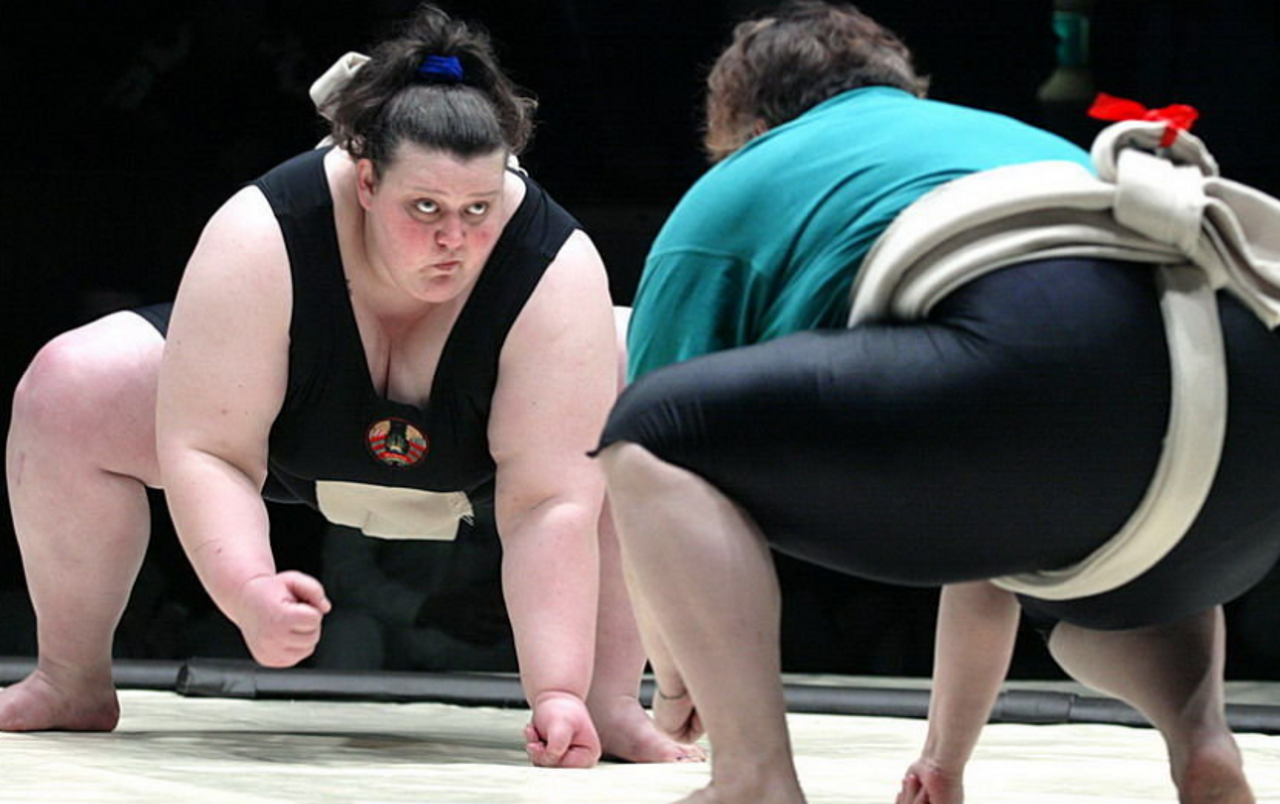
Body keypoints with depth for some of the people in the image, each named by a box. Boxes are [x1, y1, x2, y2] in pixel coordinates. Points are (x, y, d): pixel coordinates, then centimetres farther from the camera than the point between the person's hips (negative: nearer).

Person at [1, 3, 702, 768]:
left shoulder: (557, 271, -36)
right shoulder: (260, 237, -36)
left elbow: (551, 500, -37)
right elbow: (207, 447, -34)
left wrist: (558, 692, -44)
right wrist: (247, 590, -51)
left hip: (473, 468, -1)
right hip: (296, 445, 1)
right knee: (65, 392, -19)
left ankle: (611, 704, -14)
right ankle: (73, 684, -2)